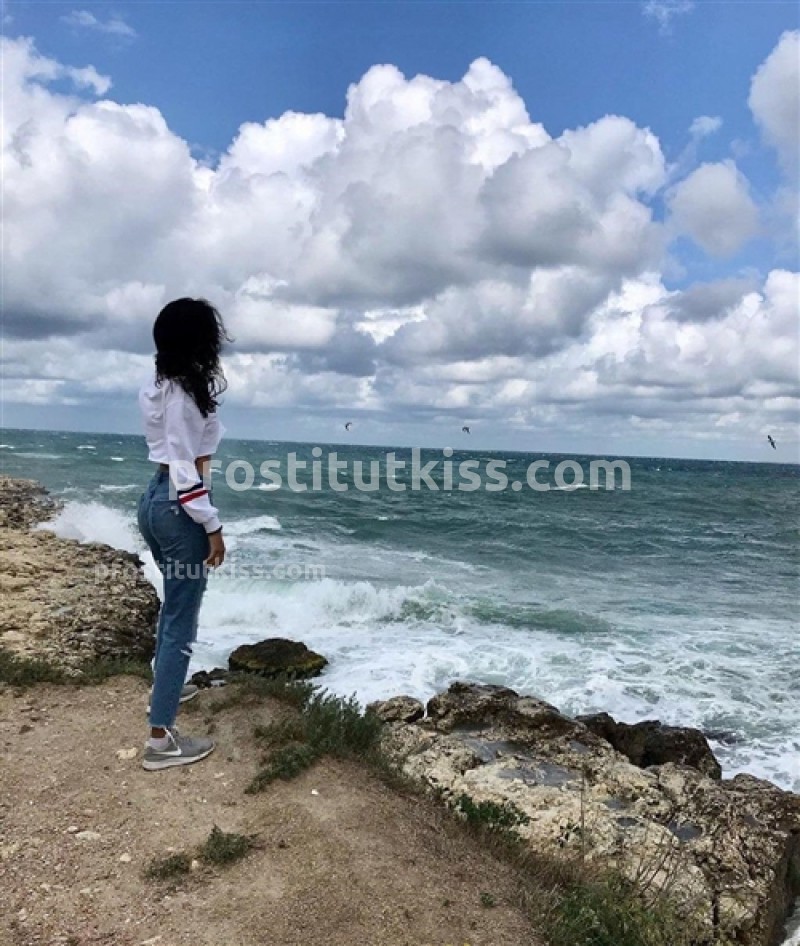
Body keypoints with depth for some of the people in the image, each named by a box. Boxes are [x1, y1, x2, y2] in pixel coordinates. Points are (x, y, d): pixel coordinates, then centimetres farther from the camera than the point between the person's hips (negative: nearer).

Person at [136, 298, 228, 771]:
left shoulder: (157, 386, 8)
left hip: (154, 500, 10)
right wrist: (213, 526, -19)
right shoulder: (186, 391, -20)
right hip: (179, 508, -10)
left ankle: (165, 686, 45)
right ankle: (161, 738, 5)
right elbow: (184, 468, -23)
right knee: (182, 619, -2)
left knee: (177, 601, 27)